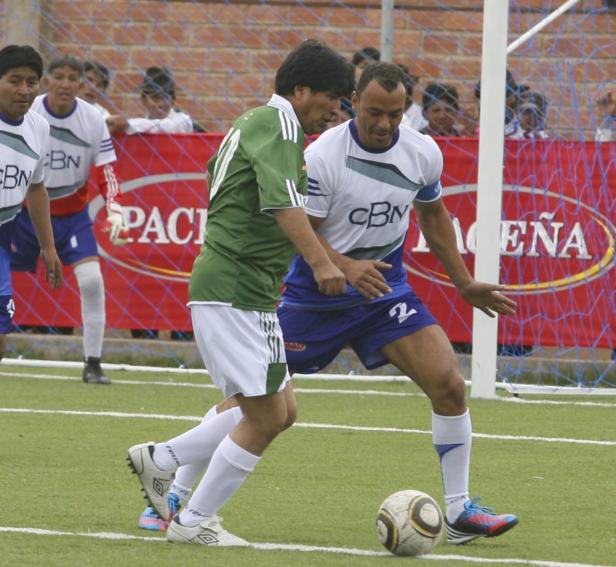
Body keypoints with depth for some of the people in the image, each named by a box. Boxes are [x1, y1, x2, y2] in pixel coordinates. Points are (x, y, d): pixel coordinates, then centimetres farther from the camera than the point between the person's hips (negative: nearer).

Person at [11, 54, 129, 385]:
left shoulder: (93, 120, -7)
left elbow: (106, 171, -2)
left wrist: (115, 211, -17)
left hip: (72, 214, 1)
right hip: (25, 211, -1)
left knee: (92, 280, -14)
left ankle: (93, 364, -5)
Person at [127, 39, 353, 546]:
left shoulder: (253, 123, 19)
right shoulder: (277, 123, -12)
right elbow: (282, 200, -29)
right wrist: (320, 262, -39)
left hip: (251, 295, 11)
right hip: (232, 292, -11)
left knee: (281, 410, 12)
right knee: (265, 417, -7)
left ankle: (160, 461, 17)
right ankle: (193, 522, 3)